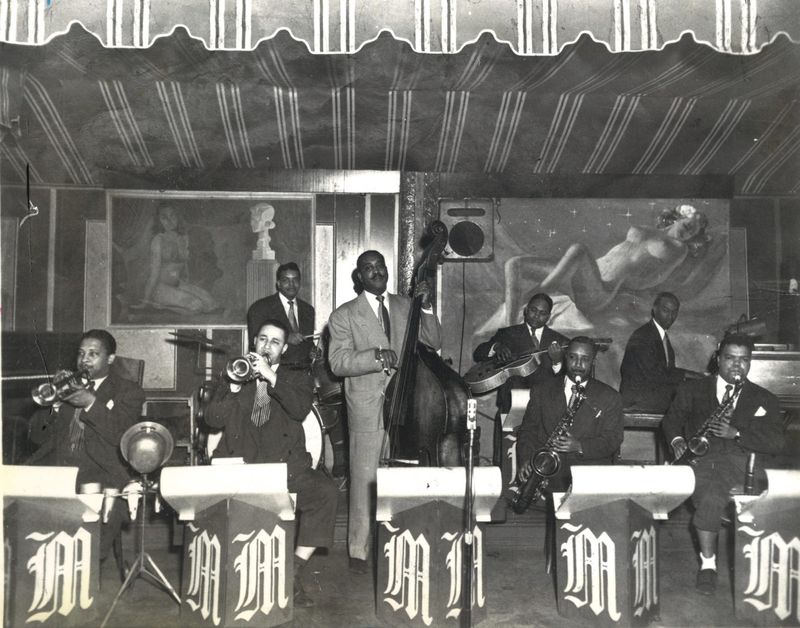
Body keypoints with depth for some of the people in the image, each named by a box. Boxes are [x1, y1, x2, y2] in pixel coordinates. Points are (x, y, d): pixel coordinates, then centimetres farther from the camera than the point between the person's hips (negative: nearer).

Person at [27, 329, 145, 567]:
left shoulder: (128, 392, 11)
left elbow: (123, 437, -6)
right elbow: (37, 436, 15)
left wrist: (91, 403, -15)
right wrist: (54, 402, -2)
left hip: (99, 470, -4)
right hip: (54, 466, 4)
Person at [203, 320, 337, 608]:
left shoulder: (296, 378, 16)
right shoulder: (234, 374, 20)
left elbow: (301, 410, -6)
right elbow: (212, 419, 8)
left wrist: (271, 377, -14)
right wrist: (234, 387, -7)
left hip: (285, 465, 0)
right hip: (240, 465, 1)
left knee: (326, 491, -28)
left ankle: (294, 574, -17)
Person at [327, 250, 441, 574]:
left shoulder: (405, 306, 11)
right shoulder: (344, 315, -1)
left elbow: (433, 342, 6)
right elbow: (338, 362, -11)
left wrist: (426, 308, -8)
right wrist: (375, 355, -24)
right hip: (367, 408, -4)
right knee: (364, 480, 1)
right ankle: (359, 552, 14)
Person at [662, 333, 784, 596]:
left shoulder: (764, 399, 16)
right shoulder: (692, 389, 19)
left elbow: (776, 443, 4)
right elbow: (671, 419, 18)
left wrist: (736, 433, -11)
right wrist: (676, 439, -5)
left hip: (741, 460, 0)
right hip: (700, 457, 1)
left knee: (713, 495, -34)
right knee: (713, 495, -33)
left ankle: (708, 563, -19)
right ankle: (708, 561, -19)